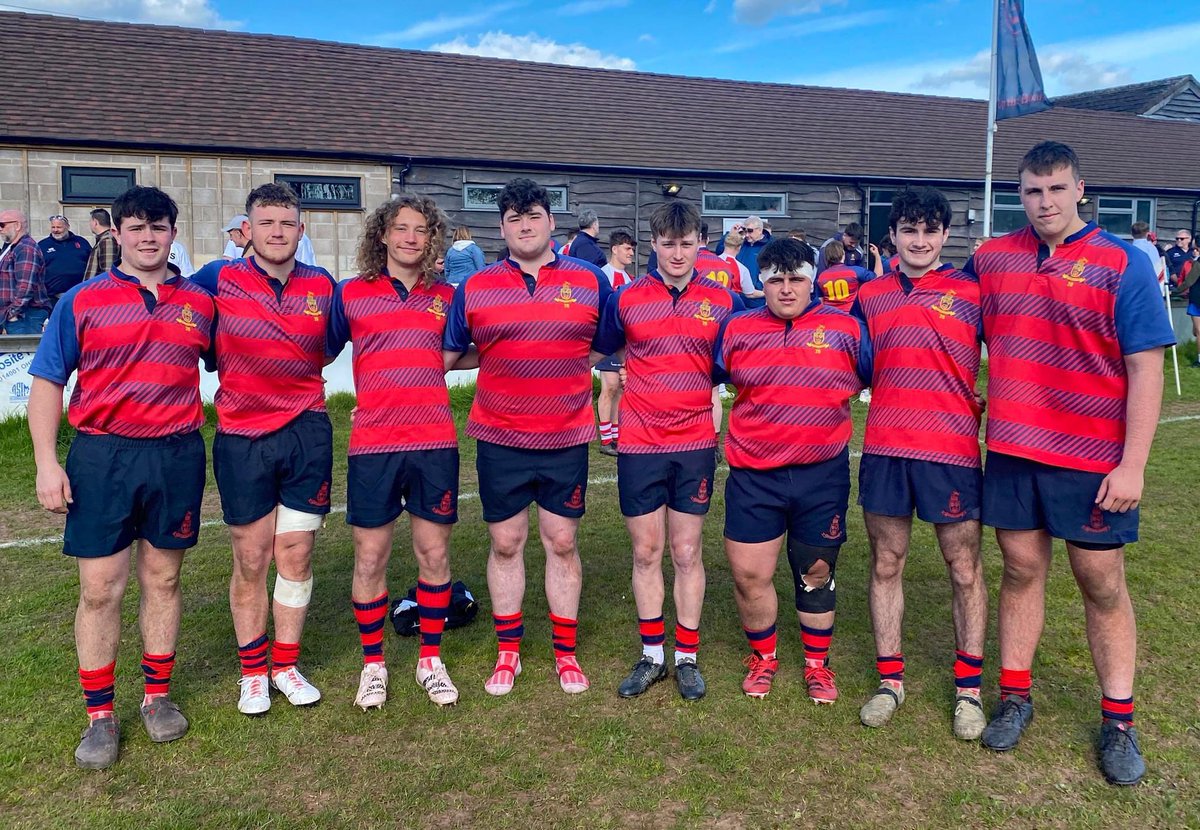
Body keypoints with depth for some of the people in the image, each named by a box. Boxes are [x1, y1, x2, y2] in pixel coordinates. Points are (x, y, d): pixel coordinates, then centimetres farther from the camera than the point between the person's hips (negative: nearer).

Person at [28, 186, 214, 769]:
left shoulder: (199, 302, 8)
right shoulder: (82, 301, 2)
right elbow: (47, 383, 1)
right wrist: (47, 463, -7)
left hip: (177, 454, 2)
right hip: (103, 455, -1)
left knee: (163, 579, 11)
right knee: (100, 588, 2)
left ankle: (158, 696, 26)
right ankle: (100, 715, 15)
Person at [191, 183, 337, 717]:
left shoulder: (324, 286, 3)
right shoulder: (217, 280, -3)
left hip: (307, 432, 2)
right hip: (241, 438, -1)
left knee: (296, 555, 7)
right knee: (250, 562, 7)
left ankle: (286, 665, 24)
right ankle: (252, 671, 24)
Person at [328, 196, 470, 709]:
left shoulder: (446, 297, 9)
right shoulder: (350, 294, 3)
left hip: (435, 442, 2)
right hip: (372, 443, -1)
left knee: (434, 553, 7)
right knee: (370, 557, 6)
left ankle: (431, 661, 24)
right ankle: (373, 664, 24)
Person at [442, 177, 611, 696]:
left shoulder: (591, 281, 2)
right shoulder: (473, 289, 2)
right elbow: (445, 357, 8)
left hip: (567, 438, 0)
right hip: (499, 439, 1)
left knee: (562, 542, 8)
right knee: (505, 543, 9)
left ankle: (566, 653, 23)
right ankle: (508, 653, 25)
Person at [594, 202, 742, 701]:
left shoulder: (722, 301, 2)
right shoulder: (627, 299, 1)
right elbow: (603, 350, 15)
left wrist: (715, 400, 1)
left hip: (695, 443, 0)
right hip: (639, 444, 0)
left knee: (687, 553, 7)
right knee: (646, 553, 8)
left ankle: (687, 657, 20)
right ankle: (652, 655, 23)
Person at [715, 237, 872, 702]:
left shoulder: (846, 329, 0)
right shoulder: (737, 329, 2)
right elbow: (707, 380, 16)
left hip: (823, 475, 0)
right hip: (753, 475, 1)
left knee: (817, 572, 12)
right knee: (749, 574, 3)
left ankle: (817, 664, 32)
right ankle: (763, 657, 29)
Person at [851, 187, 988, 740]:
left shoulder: (971, 291, 2)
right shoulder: (870, 295, 10)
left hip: (952, 449, -2)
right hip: (884, 447, 3)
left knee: (964, 567, 5)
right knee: (886, 563, 9)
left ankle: (968, 688, 19)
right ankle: (890, 679, 22)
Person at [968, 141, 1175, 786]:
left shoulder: (1122, 264, -6)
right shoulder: (991, 260, 4)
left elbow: (1145, 369, -8)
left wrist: (1132, 465, -13)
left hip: (1094, 459, -2)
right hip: (1011, 449, 3)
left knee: (1101, 582, 7)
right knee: (1021, 568, 11)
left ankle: (1118, 720, 22)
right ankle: (1015, 696, 26)